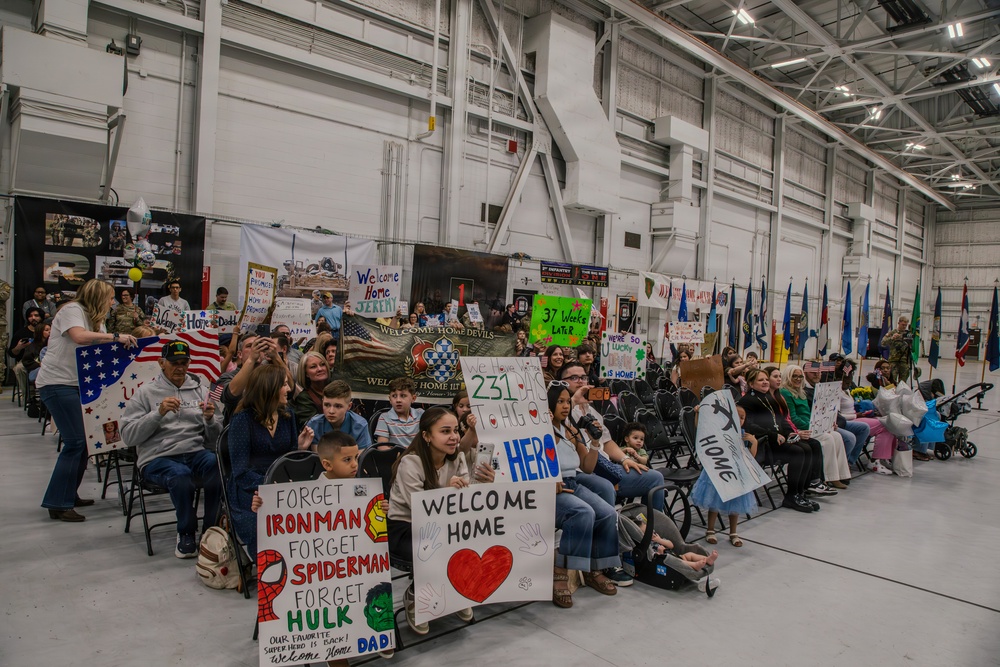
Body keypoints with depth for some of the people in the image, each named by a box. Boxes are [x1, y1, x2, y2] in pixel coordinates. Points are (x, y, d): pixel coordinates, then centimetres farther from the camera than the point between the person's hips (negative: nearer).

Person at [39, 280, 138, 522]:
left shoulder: (95, 319, 20)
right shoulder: (72, 310, -8)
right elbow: (79, 337, -26)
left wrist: (124, 343, -6)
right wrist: (115, 337, -24)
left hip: (78, 383, 10)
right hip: (57, 383, -9)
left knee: (84, 439, 9)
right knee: (75, 441, -13)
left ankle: (68, 495, 22)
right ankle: (58, 504, -7)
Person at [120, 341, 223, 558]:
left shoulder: (199, 390, 16)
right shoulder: (146, 392, 8)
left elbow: (214, 439, 13)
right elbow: (129, 435, -3)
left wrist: (210, 418, -9)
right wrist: (159, 413, -14)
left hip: (195, 452, 2)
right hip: (158, 457, -2)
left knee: (218, 465, -32)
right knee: (180, 474, -36)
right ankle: (186, 534, -10)